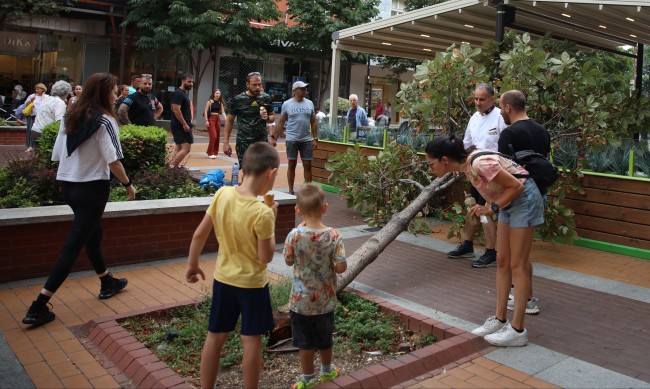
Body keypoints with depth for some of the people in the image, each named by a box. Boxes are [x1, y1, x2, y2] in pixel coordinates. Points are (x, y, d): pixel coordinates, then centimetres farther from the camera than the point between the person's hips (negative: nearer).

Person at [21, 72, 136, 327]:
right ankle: (39, 306, -2)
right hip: (92, 188, -8)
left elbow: (57, 155, 9)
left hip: (68, 185, 8)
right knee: (73, 245, -3)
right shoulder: (104, 121, -14)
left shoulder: (70, 118, 8)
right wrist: (128, 184, -5)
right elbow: (113, 161, -19)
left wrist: (67, 180, 21)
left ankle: (107, 283, 39)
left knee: (93, 234, 23)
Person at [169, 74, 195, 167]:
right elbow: (176, 110, -22)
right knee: (186, 148, -15)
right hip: (180, 125, -11)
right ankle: (172, 167, -13)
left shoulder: (185, 93, 17)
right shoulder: (178, 94, -14)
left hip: (182, 125, 11)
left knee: (178, 148, 12)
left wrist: (189, 122, 18)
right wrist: (184, 124, -23)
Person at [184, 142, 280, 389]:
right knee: (251, 340, 10)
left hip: (223, 277, 5)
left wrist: (192, 265, 11)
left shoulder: (222, 194, -10)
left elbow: (200, 234, -2)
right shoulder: (262, 213, -25)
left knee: (215, 336, 17)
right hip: (252, 282, -5)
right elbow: (266, 257, -16)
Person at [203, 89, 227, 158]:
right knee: (213, 136, -12)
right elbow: (205, 111, -7)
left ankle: (215, 152, 18)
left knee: (217, 136, 7)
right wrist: (206, 120, -14)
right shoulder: (210, 101, -5)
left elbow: (223, 112, 6)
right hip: (211, 118, -6)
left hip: (218, 119, 6)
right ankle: (210, 153, -5)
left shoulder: (220, 103, 9)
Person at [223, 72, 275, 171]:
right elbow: (229, 121, 3)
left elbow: (273, 117, 15)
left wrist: (267, 118, -10)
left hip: (262, 141, 2)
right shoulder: (238, 99, -3)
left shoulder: (266, 98, 4)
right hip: (243, 142, -2)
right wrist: (226, 142, -3)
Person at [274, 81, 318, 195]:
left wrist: (315, 138, 5)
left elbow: (314, 122, 10)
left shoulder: (309, 103, 8)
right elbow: (281, 123, 2)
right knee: (292, 165, 5)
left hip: (306, 140, 2)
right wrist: (274, 138, -2)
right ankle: (291, 191, 13)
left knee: (307, 165, 3)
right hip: (292, 140, -2)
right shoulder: (287, 104, 0)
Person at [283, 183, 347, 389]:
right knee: (325, 338, 23)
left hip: (301, 300, -1)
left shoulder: (295, 235, -19)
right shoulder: (335, 236, -18)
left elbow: (288, 261, -3)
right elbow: (341, 267, -17)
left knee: (305, 341, 14)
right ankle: (327, 371, 44)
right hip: (325, 300, 2)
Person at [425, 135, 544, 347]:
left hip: (524, 200, -9)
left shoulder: (479, 163, -29)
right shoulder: (466, 165, -1)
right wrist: (486, 206, -5)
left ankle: (517, 330, 2)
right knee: (502, 262, 10)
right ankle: (500, 319, 19)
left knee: (517, 265, -6)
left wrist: (493, 208, -17)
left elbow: (516, 186, -22)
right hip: (509, 203, 9)